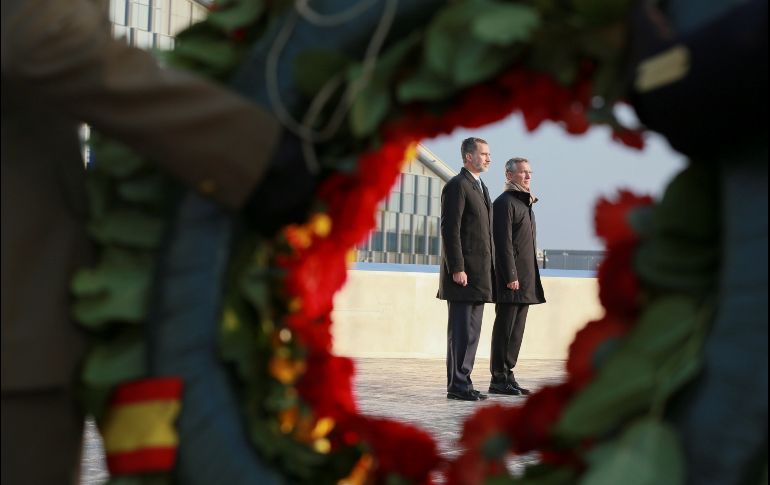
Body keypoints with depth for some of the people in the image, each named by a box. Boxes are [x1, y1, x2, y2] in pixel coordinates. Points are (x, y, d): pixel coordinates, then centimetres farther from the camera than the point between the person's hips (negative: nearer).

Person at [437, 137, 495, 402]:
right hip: (463, 272, -9)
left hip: (479, 274, 9)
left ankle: (463, 382, 15)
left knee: (472, 331, 10)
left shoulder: (481, 187, 20)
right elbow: (450, 230, -16)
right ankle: (457, 385, -2)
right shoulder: (457, 186, -9)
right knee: (461, 330, -6)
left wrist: (489, 270, 18)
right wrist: (457, 269, -20)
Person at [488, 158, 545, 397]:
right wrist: (511, 276, -20)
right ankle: (499, 379, -2)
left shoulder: (524, 203, 21)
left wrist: (530, 278, 18)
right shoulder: (504, 202, -8)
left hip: (525, 279, 9)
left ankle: (507, 375, 15)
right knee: (505, 329, -6)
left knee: (516, 331, 10)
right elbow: (503, 242, -16)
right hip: (510, 277, -9)